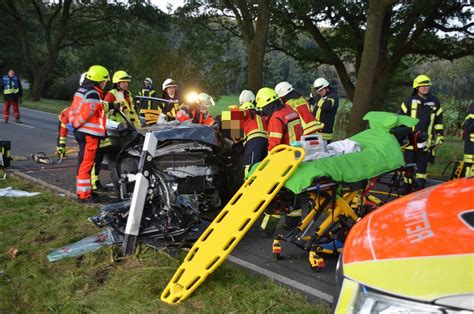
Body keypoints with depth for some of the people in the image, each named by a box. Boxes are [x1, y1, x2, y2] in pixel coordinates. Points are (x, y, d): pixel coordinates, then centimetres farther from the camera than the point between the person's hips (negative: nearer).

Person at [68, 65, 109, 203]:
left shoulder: (81, 91, 15)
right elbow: (86, 113, -22)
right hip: (90, 134, -10)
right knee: (87, 164, -6)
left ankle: (82, 189, 29)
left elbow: (73, 109, 15)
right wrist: (75, 125, -10)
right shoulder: (93, 94, -16)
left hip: (81, 132, 10)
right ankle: (84, 194, -2)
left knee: (83, 162, 18)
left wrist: (73, 123, 6)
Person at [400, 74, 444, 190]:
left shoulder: (435, 102, 7)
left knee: (422, 167, 5)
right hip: (410, 140, -1)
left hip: (425, 141, 1)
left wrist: (440, 136, 9)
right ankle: (407, 189, 15)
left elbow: (438, 120, 12)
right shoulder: (409, 101, 2)